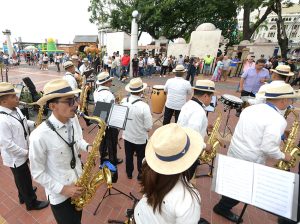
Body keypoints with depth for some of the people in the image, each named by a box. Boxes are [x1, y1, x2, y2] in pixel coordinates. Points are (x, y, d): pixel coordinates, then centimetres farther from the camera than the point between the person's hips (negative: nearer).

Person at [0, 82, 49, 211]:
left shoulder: (15, 109, -3)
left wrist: (34, 124, -5)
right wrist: (26, 152, -19)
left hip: (22, 153, 8)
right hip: (15, 157, -8)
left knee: (23, 179, 28)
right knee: (24, 180, 13)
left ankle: (24, 195, 52)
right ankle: (32, 203, 35)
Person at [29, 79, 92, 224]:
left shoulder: (73, 119, -13)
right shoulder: (39, 136, -30)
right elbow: (37, 173, -17)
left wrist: (87, 147, -15)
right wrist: (62, 189, -16)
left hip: (78, 184, 5)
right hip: (59, 195, -5)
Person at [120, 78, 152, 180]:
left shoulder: (123, 101, -13)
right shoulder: (144, 106, -29)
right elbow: (148, 128, -22)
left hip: (127, 136, 5)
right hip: (140, 139, -4)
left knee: (128, 156, 27)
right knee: (141, 158, 22)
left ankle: (129, 173, 49)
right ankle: (141, 175, 44)